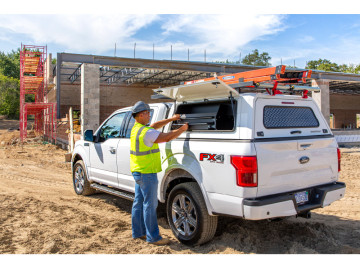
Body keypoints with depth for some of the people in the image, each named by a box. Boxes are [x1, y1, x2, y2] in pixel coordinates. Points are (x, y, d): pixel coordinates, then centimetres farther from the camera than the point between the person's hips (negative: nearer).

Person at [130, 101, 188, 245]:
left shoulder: (136, 128, 10)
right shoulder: (146, 132, -21)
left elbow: (154, 126, 19)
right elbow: (167, 137, -22)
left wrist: (172, 119, 14)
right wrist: (182, 129, -7)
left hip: (138, 172, 10)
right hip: (146, 172, -10)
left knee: (139, 202, 15)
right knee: (150, 205, -3)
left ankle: (138, 232, 25)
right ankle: (153, 237, 6)